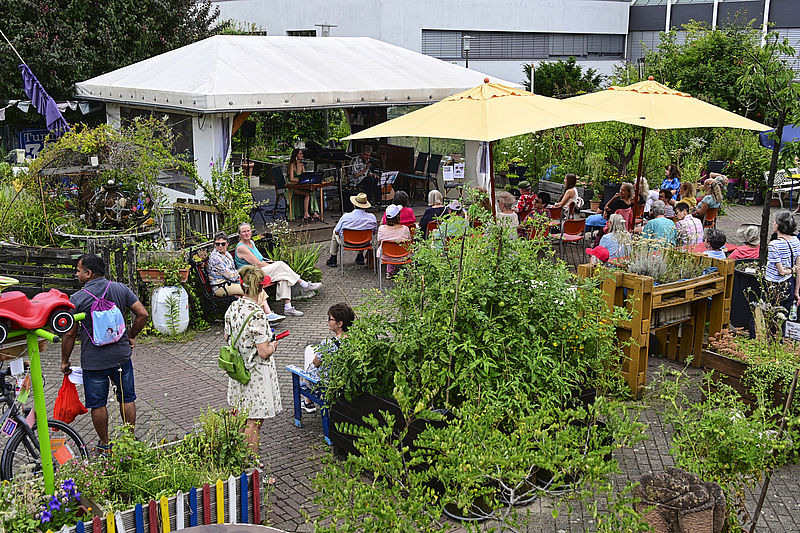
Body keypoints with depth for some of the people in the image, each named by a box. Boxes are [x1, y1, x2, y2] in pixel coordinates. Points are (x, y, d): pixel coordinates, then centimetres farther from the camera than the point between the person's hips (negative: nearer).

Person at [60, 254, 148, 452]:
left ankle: (105, 444, 22)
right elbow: (142, 314, -2)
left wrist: (65, 361, 4)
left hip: (93, 361, -3)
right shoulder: (120, 289, -3)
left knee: (98, 403, 12)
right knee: (127, 398, 17)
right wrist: (130, 336, 13)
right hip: (121, 355, 3)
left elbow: (70, 334, -9)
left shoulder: (77, 299, -13)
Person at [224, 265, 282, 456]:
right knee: (254, 421, 4)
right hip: (256, 373, -8)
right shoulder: (257, 314, -26)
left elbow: (227, 337, 11)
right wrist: (272, 345, -4)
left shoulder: (233, 307, -2)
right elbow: (264, 353, -24)